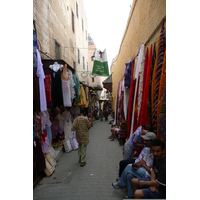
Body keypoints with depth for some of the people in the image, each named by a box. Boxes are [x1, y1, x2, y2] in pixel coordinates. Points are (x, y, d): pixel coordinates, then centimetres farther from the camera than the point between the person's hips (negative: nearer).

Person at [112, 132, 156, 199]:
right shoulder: (147, 148, 1)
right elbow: (143, 160, 7)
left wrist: (143, 164, -15)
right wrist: (138, 164, -12)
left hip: (149, 175, -8)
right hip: (144, 169, 8)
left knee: (129, 167, -18)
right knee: (129, 174, -12)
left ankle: (121, 184, 5)